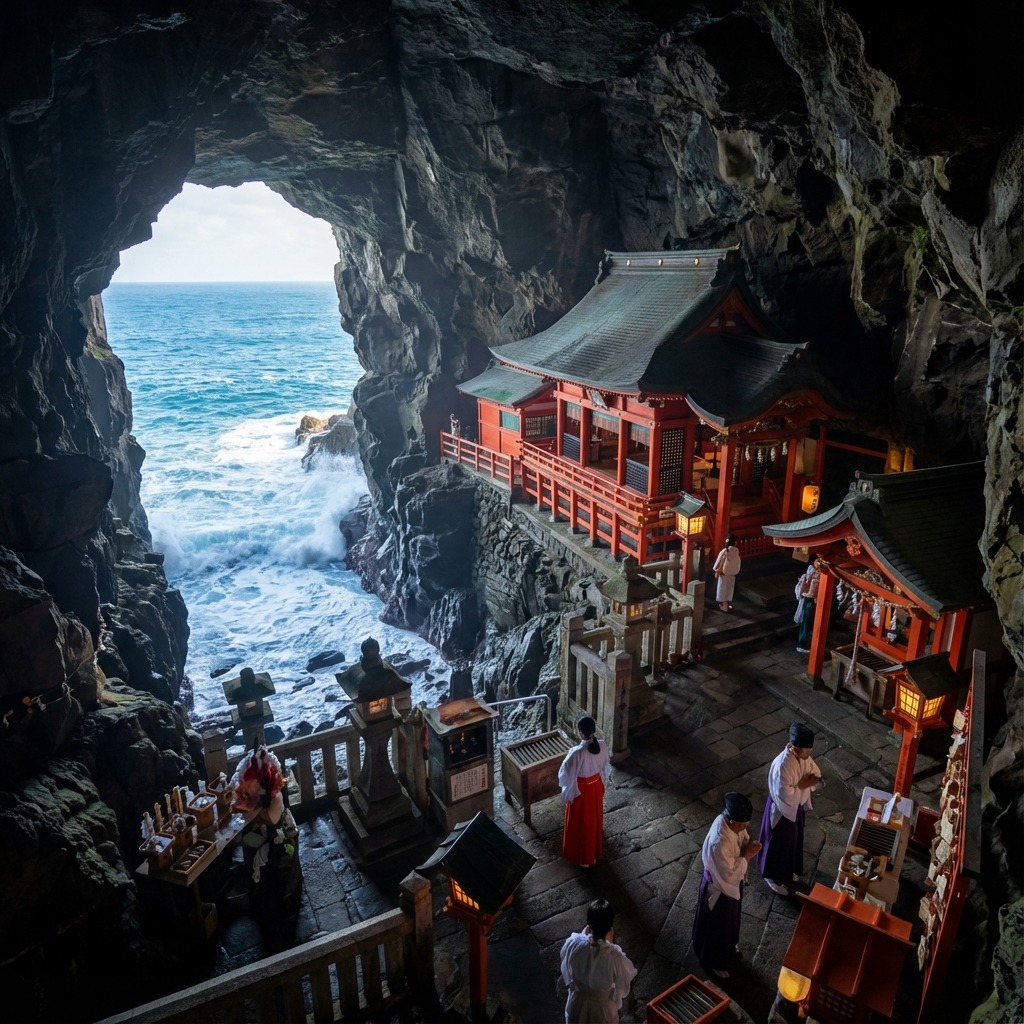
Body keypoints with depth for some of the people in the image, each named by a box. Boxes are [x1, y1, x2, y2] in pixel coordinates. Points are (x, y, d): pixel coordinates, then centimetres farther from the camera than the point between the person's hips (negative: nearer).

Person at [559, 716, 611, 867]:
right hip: (596, 786, 5)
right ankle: (595, 851, 47)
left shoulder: (577, 753, -35)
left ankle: (582, 857, 36)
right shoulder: (603, 746, -17)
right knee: (594, 818, 26)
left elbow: (567, 775, -22)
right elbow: (606, 767, 0)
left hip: (580, 790, -5)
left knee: (580, 822, 18)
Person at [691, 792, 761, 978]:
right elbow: (731, 875, -32)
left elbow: (742, 839, 2)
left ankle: (728, 947, 60)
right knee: (717, 926, 19)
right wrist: (747, 855, -27)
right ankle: (713, 962, 44)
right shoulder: (720, 843, -42)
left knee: (729, 920, 33)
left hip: (730, 885, 8)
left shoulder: (731, 823, -18)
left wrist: (750, 844, -19)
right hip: (719, 888, -8)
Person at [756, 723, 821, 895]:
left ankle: (788, 870, 52)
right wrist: (803, 785, -26)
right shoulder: (783, 765, -36)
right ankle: (774, 877, 36)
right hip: (783, 809, -8)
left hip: (797, 806, 8)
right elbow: (785, 795, -34)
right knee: (778, 844, 13)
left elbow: (815, 772, 2)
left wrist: (812, 780, -19)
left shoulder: (804, 756, -11)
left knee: (793, 839, 28)